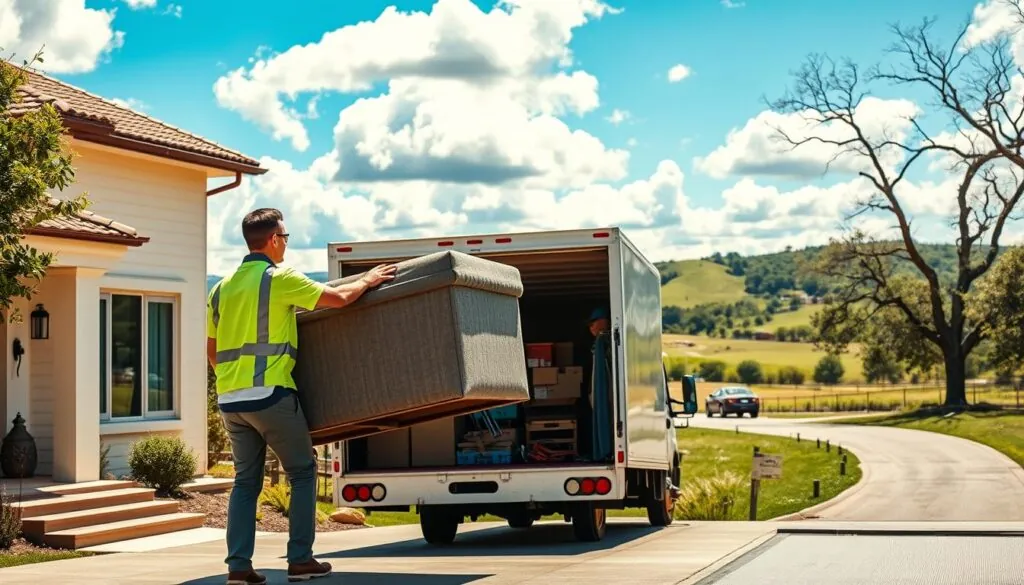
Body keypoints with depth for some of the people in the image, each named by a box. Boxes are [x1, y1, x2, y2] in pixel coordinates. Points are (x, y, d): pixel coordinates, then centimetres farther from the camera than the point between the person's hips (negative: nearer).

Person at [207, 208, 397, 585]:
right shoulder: (280, 279, -6)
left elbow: (211, 350, 18)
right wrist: (369, 280, 14)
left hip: (230, 399, 6)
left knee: (246, 480, 11)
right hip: (270, 394, -6)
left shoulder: (222, 289, 13)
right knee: (302, 472, 8)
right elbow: (338, 298, -4)